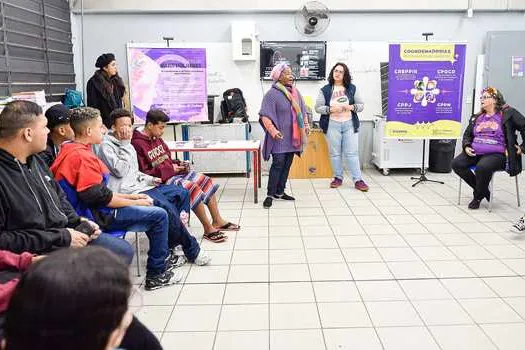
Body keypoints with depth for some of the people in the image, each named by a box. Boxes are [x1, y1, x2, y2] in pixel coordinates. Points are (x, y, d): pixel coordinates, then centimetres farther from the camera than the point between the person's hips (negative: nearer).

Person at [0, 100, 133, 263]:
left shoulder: (35, 160, 9)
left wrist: (77, 221, 3)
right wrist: (61, 237, -21)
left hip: (64, 234, 9)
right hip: (41, 254, -9)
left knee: (125, 250, 11)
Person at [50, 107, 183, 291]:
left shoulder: (70, 150, 11)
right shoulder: (83, 157, -21)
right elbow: (100, 197, -23)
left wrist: (131, 196, 11)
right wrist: (135, 202, -10)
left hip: (93, 210, 11)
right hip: (97, 216, -11)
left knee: (152, 209, 20)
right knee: (159, 215, -9)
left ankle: (162, 258, 30)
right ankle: (156, 275, 1)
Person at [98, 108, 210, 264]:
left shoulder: (126, 145, 19)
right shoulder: (107, 146, -8)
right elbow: (120, 171, -20)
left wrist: (149, 179, 11)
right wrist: (125, 145, -15)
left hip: (138, 185, 10)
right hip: (127, 191, -10)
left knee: (182, 193, 3)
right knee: (167, 208, -27)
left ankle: (177, 239, -1)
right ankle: (191, 250, -11)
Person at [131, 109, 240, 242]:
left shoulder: (157, 139, 11)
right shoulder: (137, 144, -16)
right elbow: (142, 174, -20)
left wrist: (178, 165, 1)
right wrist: (170, 168, -18)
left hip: (173, 173, 9)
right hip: (161, 180, -9)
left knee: (206, 180, 1)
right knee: (193, 187, -27)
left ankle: (217, 221, 8)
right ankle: (208, 229, -16)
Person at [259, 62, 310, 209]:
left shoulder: (295, 92, 11)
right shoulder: (272, 93, -11)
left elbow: (302, 110, 21)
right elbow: (265, 116, -16)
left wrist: (306, 124, 9)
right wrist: (273, 131, -26)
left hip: (292, 137, 7)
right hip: (280, 137, -7)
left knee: (287, 165, 10)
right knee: (278, 164, -9)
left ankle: (280, 192, 20)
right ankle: (270, 194, 0)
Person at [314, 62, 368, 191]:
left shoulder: (352, 88, 8)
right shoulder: (325, 90, 4)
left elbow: (361, 105, 8)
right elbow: (318, 107, 0)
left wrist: (351, 107, -12)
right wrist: (331, 109, -15)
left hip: (350, 124, 0)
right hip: (332, 125, 0)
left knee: (352, 153, -1)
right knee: (335, 153, 5)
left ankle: (358, 180, 2)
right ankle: (338, 178, 20)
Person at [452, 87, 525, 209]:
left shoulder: (508, 114, 0)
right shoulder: (477, 117, 18)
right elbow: (467, 134, 25)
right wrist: (467, 146, 6)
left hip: (496, 154, -6)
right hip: (475, 153, 7)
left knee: (482, 168, -36)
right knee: (456, 164, -16)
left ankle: (478, 196, -6)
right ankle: (483, 190, 2)